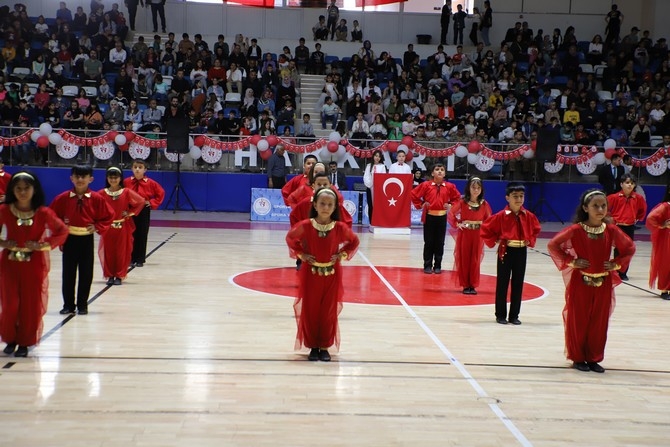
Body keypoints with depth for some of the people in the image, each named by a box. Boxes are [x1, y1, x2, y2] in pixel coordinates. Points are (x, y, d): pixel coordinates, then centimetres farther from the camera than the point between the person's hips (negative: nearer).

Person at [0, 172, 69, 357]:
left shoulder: (43, 213, -5)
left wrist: (43, 245, -13)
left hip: (35, 265, -1)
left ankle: (25, 342, 17)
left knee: (31, 304, 3)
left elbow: (62, 231, -3)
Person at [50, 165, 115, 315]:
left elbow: (109, 216, 3)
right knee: (68, 273, 6)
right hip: (69, 239, 1)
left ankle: (82, 304, 16)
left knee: (86, 274, 5)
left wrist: (98, 227, -7)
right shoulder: (63, 198, -2)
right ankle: (68, 304, 16)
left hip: (87, 239, -1)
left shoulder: (96, 199, -4)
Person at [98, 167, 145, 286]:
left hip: (123, 228, -1)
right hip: (107, 227, 1)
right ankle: (110, 276, 17)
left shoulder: (126, 192, -4)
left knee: (122, 252, 2)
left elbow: (141, 201, -6)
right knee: (108, 252, 5)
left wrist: (131, 212, -7)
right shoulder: (102, 193, 0)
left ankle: (119, 276, 12)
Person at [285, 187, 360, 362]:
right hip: (310, 275, -1)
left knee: (328, 312, 7)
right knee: (309, 311, 5)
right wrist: (300, 254, -4)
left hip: (332, 275, 1)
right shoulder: (305, 226, -11)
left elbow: (354, 242, 9)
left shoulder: (340, 228, -8)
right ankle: (313, 347, 18)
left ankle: (325, 347, 19)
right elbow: (290, 239, 7)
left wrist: (343, 255, -4)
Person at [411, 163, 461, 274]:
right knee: (428, 242, 4)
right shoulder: (426, 185, -6)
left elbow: (457, 197, 14)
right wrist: (420, 205, -2)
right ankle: (427, 265, 12)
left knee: (440, 243, 6)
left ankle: (437, 265, 15)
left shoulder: (449, 186, 0)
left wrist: (451, 205, 1)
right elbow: (414, 194, 0)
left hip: (442, 217, 2)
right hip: (429, 216, -1)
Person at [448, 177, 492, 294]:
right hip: (464, 234, -1)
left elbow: (488, 219, 13)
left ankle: (473, 285, 13)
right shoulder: (462, 202, -4)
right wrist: (457, 224, -10)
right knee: (464, 259, 3)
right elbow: (450, 214, -2)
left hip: (477, 235, 1)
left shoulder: (484, 204, 3)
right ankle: (465, 285, 11)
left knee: (475, 260, 5)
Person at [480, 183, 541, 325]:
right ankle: (501, 315, 12)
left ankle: (514, 315, 16)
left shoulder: (528, 216, 1)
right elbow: (485, 228, -6)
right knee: (502, 284, 3)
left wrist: (530, 241, 5)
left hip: (521, 252, 3)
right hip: (506, 252, -3)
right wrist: (494, 241, -8)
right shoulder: (501, 216, -10)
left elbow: (536, 229, 19)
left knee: (518, 285, 7)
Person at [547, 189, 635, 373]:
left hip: (603, 284, 3)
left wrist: (617, 263, -1)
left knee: (599, 323, 9)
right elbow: (552, 245, -9)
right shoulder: (576, 230, -12)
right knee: (578, 321, 6)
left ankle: (593, 358, 22)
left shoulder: (611, 230, -2)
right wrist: (570, 261, -12)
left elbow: (630, 248, 12)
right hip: (580, 283, -3)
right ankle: (578, 358, 20)